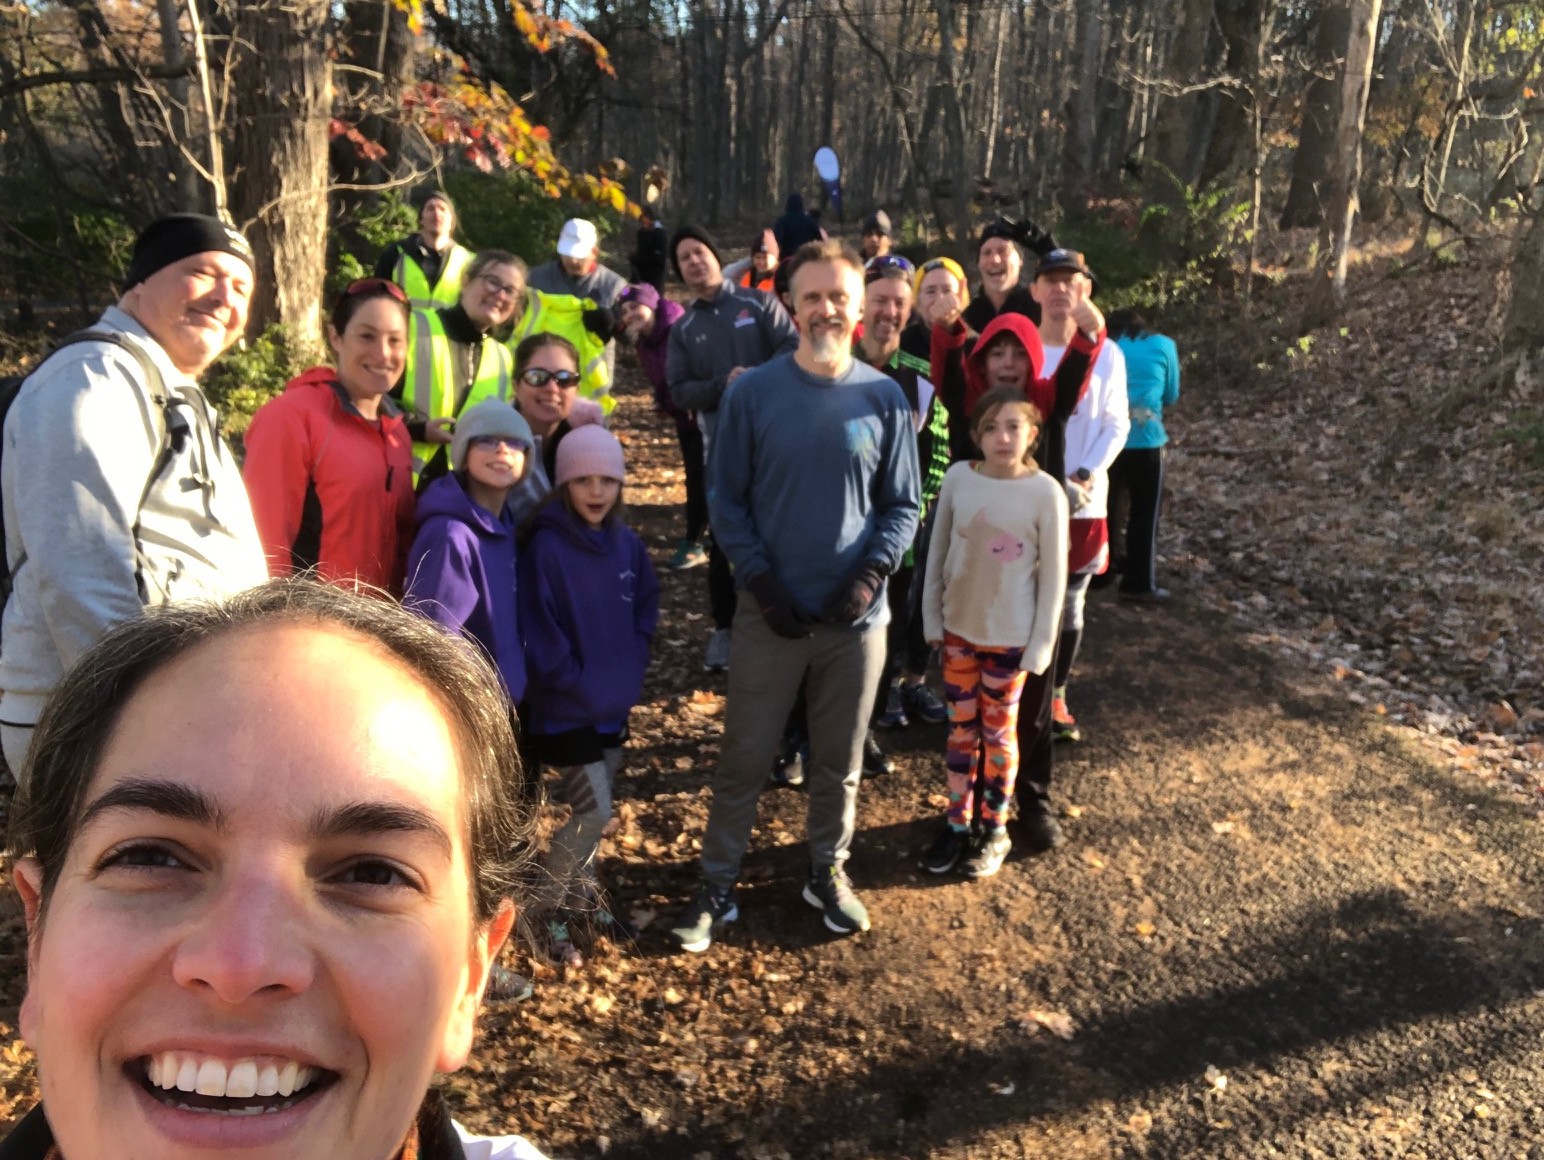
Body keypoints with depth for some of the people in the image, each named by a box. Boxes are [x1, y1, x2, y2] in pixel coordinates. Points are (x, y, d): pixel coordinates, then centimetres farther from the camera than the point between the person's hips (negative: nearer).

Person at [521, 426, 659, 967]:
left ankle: (579, 888, 38)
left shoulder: (627, 544, 0)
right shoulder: (546, 547, -18)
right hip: (565, 709, -6)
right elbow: (539, 636, -18)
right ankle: (547, 908, 15)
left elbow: (646, 606, 12)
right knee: (594, 812, -5)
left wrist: (631, 663, 0)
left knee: (595, 807, 17)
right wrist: (579, 684, -13)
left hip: (615, 704, 6)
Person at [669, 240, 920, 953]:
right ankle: (717, 885, 24)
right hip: (771, 613, -1)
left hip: (857, 617, 1)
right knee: (744, 759, 7)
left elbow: (902, 504, 4)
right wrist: (759, 579, -11)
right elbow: (726, 498, -1)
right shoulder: (752, 393, -4)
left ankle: (827, 872, 35)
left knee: (841, 761, 14)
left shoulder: (885, 398, 0)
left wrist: (873, 572, -11)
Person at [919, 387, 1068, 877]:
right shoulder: (958, 478, -8)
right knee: (961, 728, 15)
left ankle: (994, 831, 28)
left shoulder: (1045, 493, -15)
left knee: (998, 732, 12)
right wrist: (932, 618, 3)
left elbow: (1053, 576, -9)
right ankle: (957, 822, 29)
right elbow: (938, 552, 2)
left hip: (1010, 636, -3)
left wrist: (1040, 646, -8)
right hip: (958, 629, 3)